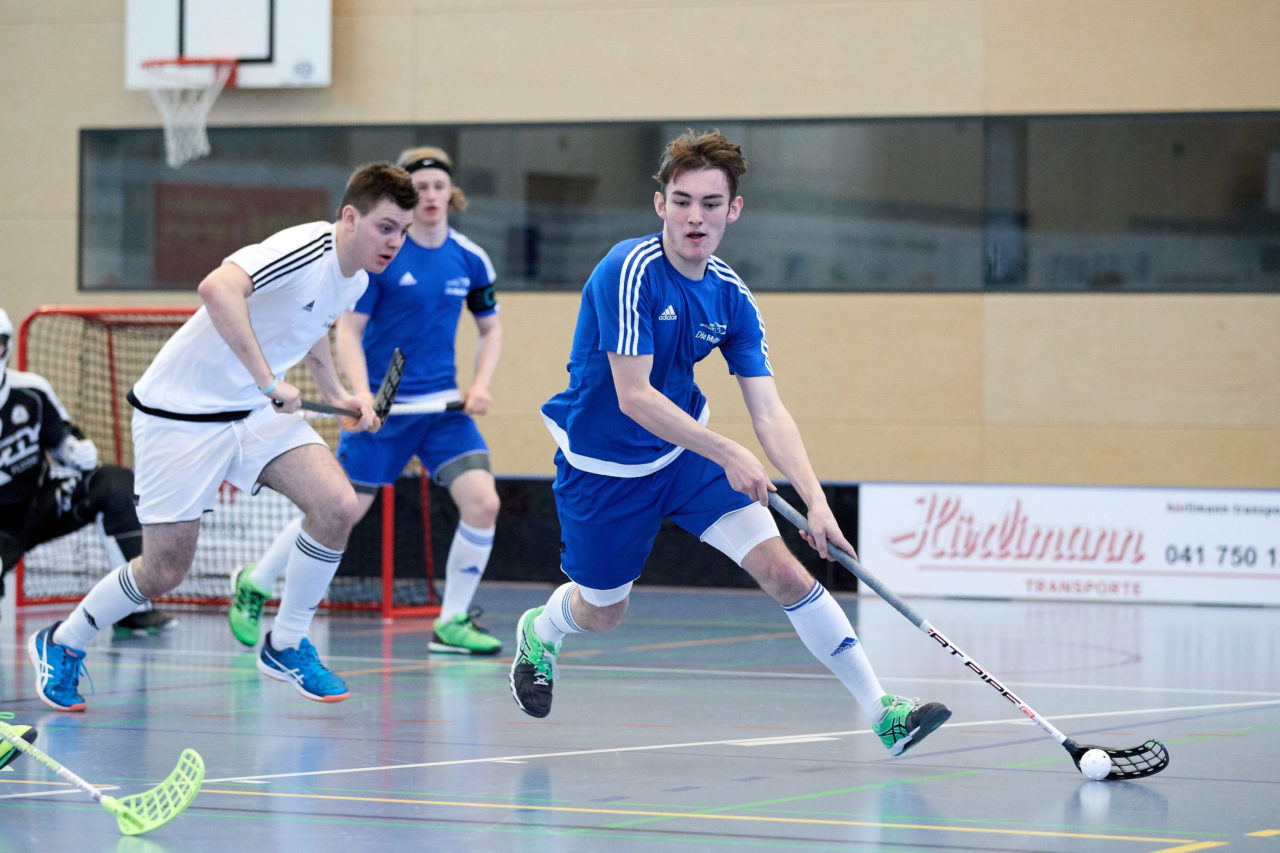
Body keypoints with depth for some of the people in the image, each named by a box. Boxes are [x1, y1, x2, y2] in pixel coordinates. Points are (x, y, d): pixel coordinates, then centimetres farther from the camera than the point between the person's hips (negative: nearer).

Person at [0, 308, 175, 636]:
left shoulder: (31, 391, -4)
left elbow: (61, 440, 12)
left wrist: (79, 451, -11)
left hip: (41, 502, 4)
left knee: (118, 486, -21)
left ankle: (134, 608, -22)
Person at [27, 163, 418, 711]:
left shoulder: (356, 280, 2)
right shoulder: (304, 250, -26)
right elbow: (217, 289, -44)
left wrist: (335, 393, 14)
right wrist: (267, 380, -45)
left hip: (258, 411, 7)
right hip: (181, 412, -7)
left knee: (337, 504, -15)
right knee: (164, 572, -1)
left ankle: (285, 646, 3)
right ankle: (62, 644, 26)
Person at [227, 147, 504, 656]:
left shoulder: (470, 260, 3)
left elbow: (491, 329, 16)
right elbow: (348, 332, -8)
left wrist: (480, 385, 0)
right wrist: (361, 393, -22)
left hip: (443, 405, 4)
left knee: (482, 503, -13)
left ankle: (452, 624, 2)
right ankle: (254, 585, 25)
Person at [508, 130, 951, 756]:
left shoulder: (731, 297, -9)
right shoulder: (628, 272, -27)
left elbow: (768, 411, -11)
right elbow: (633, 397, -29)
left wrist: (816, 502, -23)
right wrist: (727, 453, -32)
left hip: (689, 453, 4)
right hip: (604, 468, -4)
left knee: (782, 569, -11)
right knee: (601, 613, 13)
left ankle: (881, 712, -10)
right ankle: (538, 632, 51)